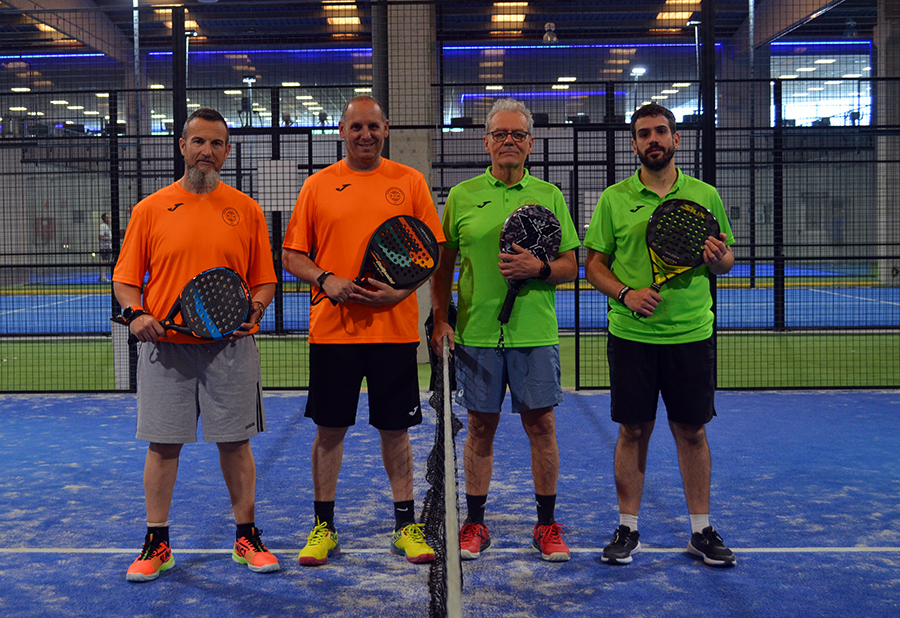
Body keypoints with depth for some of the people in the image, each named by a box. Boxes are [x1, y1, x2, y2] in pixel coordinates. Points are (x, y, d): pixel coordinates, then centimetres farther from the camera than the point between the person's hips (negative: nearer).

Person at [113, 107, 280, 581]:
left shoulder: (246, 210, 7)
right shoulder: (150, 209, 6)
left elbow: (264, 278, 9)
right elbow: (125, 276, 7)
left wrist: (256, 307, -11)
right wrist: (135, 312, -12)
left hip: (231, 346, 0)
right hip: (165, 344, 0)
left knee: (235, 441, 5)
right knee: (162, 443, 4)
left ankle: (247, 537, 19)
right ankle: (157, 544, 17)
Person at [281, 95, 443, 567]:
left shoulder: (409, 182, 5)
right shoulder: (318, 185, 5)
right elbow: (292, 254, 6)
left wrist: (401, 288, -12)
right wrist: (325, 280, -12)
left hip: (395, 328, 0)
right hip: (332, 329, 1)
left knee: (395, 429, 6)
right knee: (329, 428, 6)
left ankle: (406, 527, 19)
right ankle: (323, 528, 20)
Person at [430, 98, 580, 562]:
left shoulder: (549, 196, 6)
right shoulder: (461, 196, 5)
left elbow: (570, 266, 6)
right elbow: (443, 266, 9)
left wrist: (539, 268, -14)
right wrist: (439, 320, 0)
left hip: (535, 333, 0)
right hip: (476, 332, 0)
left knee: (541, 425, 4)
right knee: (480, 428, 7)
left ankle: (547, 525, 18)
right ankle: (475, 524, 20)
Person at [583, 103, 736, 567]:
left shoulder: (705, 196, 6)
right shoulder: (614, 199, 3)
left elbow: (727, 260, 12)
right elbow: (594, 265, 3)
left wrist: (718, 259, -11)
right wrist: (626, 293, -14)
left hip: (692, 334, 1)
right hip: (631, 334, -1)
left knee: (692, 431, 7)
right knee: (633, 431, 6)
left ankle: (701, 530, 20)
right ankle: (627, 529, 18)